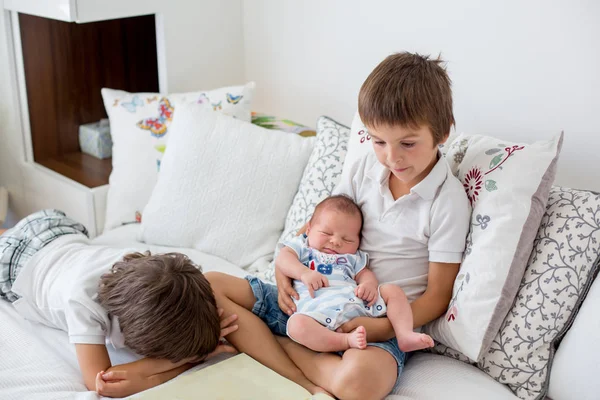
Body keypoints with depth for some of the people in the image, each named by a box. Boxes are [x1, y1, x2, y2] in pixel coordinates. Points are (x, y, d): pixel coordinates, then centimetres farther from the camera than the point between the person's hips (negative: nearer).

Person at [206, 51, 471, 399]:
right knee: (210, 286, -8)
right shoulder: (362, 171, 5)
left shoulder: (448, 201, -10)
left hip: (378, 321, -5)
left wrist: (386, 327, -22)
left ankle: (277, 343, -12)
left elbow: (437, 296, -7)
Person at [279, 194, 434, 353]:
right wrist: (304, 273, -13)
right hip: (319, 308, -4)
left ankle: (404, 335, -20)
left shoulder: (352, 257, 31)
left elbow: (364, 273, 17)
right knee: (296, 324, -36)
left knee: (392, 290, -5)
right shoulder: (302, 245, 23)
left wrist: (370, 284, -9)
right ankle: (346, 341, -41)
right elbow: (282, 259, 7)